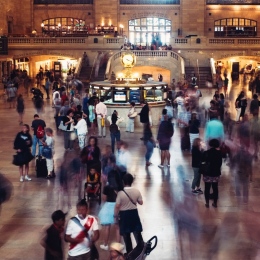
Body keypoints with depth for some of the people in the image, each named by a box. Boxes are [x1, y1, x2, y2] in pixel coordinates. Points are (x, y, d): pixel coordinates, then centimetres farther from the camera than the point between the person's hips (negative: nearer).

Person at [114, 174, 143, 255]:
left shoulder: (121, 193, -20)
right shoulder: (137, 191, -11)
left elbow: (117, 206, -15)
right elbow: (141, 202, 1)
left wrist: (115, 215, -1)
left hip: (124, 215, -3)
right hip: (134, 213, 3)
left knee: (126, 235, 11)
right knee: (137, 233, 16)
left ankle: (129, 252, 20)